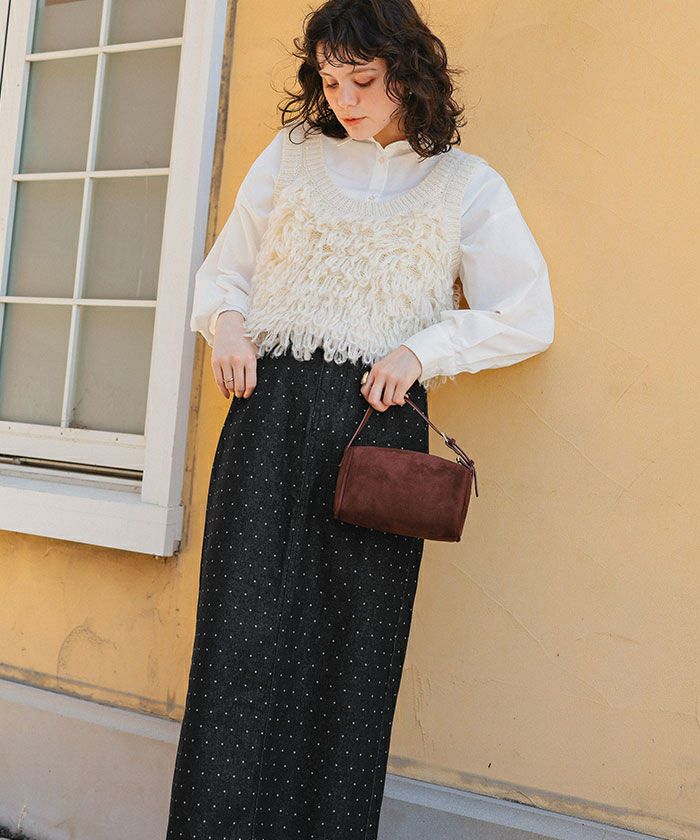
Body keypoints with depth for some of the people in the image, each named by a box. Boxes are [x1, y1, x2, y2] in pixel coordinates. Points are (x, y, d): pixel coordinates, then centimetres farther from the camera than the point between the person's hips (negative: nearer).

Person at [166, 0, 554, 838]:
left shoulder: (464, 184, 10)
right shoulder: (291, 156, 15)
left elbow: (528, 317, 7)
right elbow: (222, 268, 21)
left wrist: (423, 348, -7)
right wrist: (225, 321, -2)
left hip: (378, 424, -1)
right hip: (269, 415, 1)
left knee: (352, 650, 0)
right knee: (243, 636, -5)